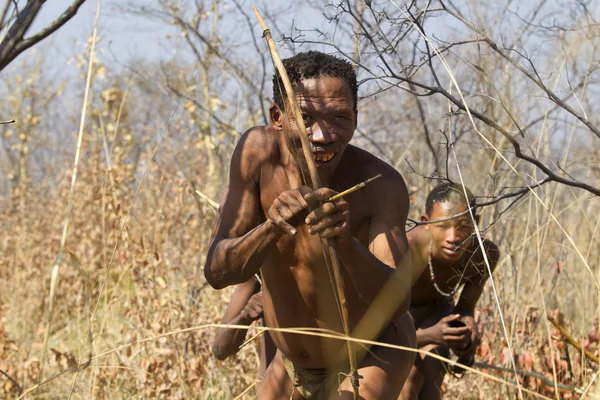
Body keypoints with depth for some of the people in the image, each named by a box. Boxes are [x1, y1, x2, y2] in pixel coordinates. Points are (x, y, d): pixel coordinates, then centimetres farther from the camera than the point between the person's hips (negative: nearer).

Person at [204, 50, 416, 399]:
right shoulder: (257, 151, -19)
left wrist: (347, 244, -52)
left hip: (370, 359, -5)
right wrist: (271, 229, -42)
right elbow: (217, 273, -22)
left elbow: (396, 303, -33)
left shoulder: (381, 185, -27)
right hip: (290, 367, 5)